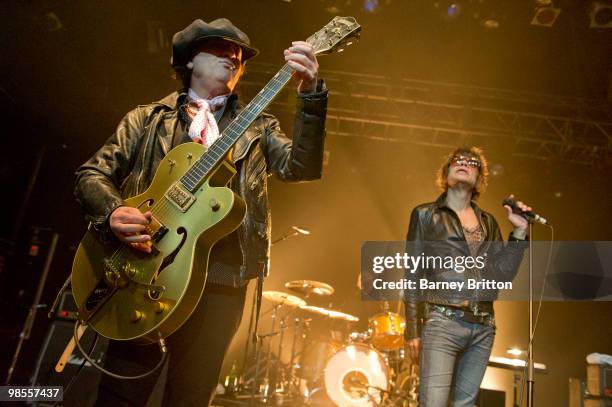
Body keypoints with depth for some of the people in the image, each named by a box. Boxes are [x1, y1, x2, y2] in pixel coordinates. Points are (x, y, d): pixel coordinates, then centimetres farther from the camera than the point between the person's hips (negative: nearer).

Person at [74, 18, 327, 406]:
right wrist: (112, 212, -13)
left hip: (220, 281, 1)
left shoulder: (257, 128, 14)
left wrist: (310, 93, -18)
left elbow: (301, 166, -4)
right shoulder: (148, 118, 13)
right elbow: (92, 173, 10)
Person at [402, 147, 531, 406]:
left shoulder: (488, 222, 16)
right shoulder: (425, 215, 4)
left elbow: (503, 275, 9)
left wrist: (519, 232, 2)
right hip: (442, 322, -4)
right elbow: (414, 275, 1)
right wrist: (412, 330, -4)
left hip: (484, 328, 5)